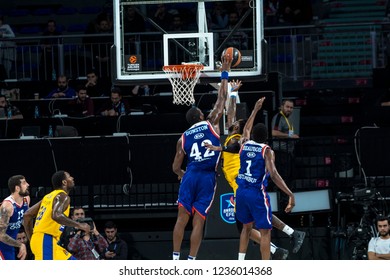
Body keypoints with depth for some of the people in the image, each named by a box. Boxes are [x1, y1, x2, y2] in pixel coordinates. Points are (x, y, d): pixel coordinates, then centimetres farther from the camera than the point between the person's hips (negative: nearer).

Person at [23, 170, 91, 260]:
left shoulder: (49, 196, 19)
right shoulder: (63, 196, -8)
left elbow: (27, 215, 21)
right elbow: (56, 215, -28)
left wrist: (31, 239, 25)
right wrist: (79, 225, -19)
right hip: (46, 241, -10)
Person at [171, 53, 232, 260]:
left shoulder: (183, 138, 13)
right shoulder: (211, 124, 6)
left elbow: (176, 167, 15)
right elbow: (221, 99, 12)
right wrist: (225, 73, 18)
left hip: (190, 176, 2)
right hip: (208, 178, -2)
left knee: (182, 218, 4)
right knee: (198, 222, -2)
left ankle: (175, 259, 1)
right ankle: (191, 261, -5)